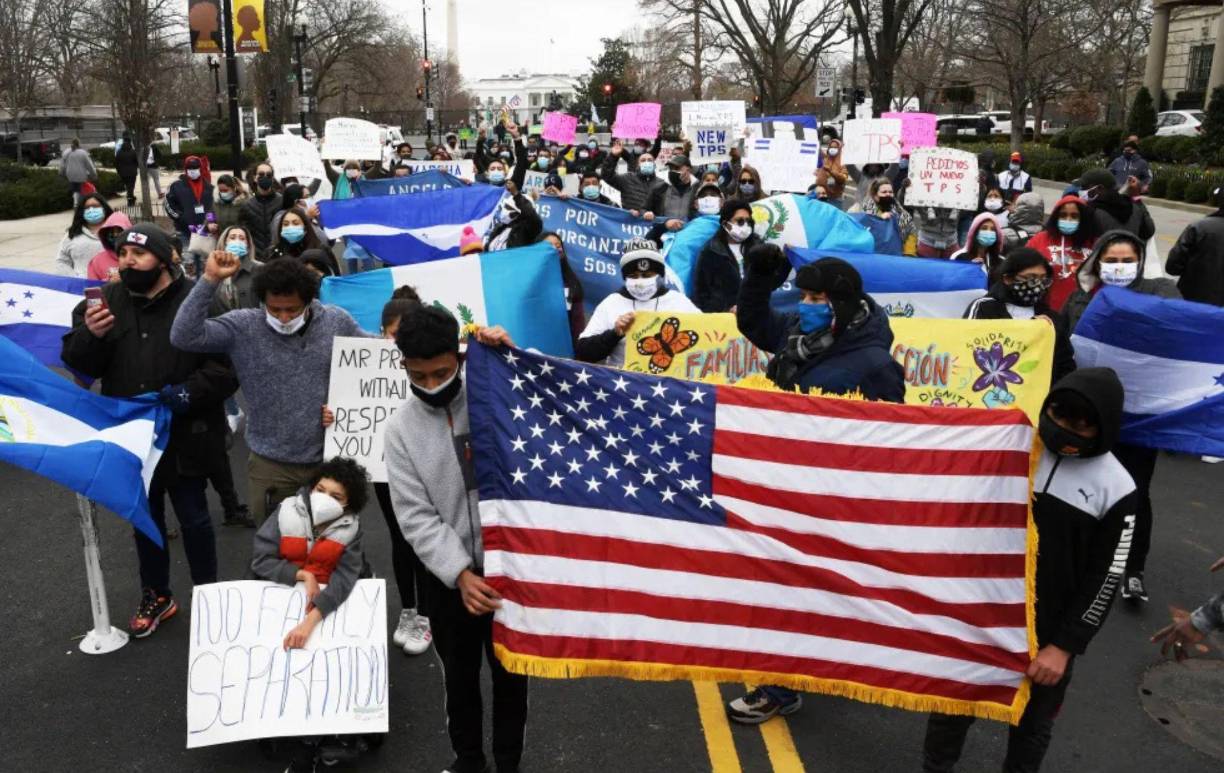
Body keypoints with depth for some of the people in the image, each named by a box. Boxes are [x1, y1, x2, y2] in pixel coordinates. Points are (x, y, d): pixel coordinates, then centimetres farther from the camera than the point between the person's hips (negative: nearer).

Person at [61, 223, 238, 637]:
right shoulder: (106, 300, 2)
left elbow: (228, 365, -14)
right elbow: (77, 363, 2)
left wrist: (191, 392, -25)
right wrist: (89, 335, -18)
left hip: (184, 435, -4)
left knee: (193, 518, 10)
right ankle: (156, 596, 37)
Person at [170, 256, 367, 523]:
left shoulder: (337, 322, -4)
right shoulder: (243, 327, -9)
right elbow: (184, 336, -20)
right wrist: (210, 280, -26)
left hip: (331, 460, 1)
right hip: (271, 465, -1)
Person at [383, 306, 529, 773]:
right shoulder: (400, 428, -7)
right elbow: (415, 517, -11)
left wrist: (511, 357, -27)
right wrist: (460, 573, -22)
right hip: (448, 575, 1)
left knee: (510, 671, 15)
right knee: (459, 673, 20)